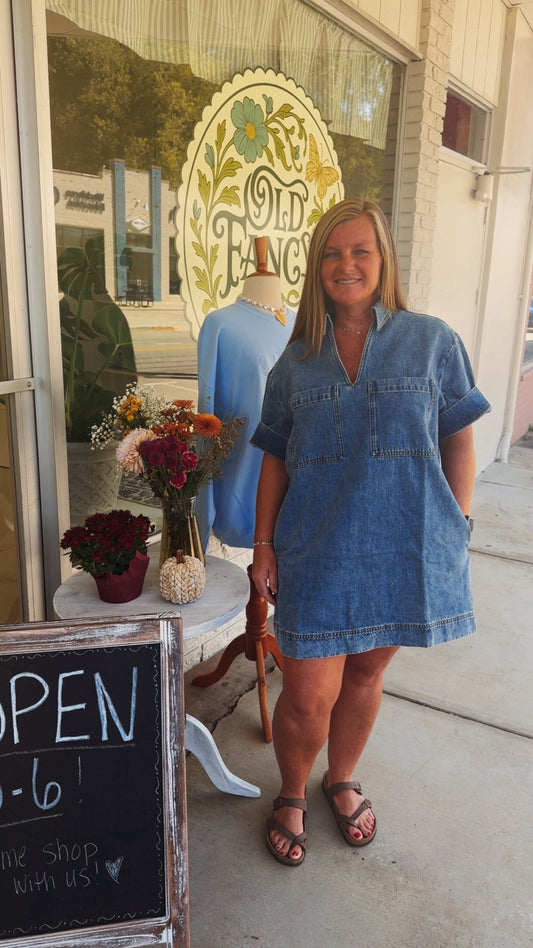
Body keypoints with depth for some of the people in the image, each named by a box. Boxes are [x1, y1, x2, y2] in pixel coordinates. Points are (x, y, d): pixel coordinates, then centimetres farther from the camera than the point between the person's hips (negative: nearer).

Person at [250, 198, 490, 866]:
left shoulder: (432, 342, 1)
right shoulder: (296, 362, 5)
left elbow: (458, 442, 4)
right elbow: (275, 461, 7)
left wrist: (455, 529, -1)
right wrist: (264, 545, 2)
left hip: (403, 549, 0)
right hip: (317, 552, 0)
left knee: (366, 672, 16)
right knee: (309, 696, 1)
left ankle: (342, 780, 45)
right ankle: (291, 796, 33)